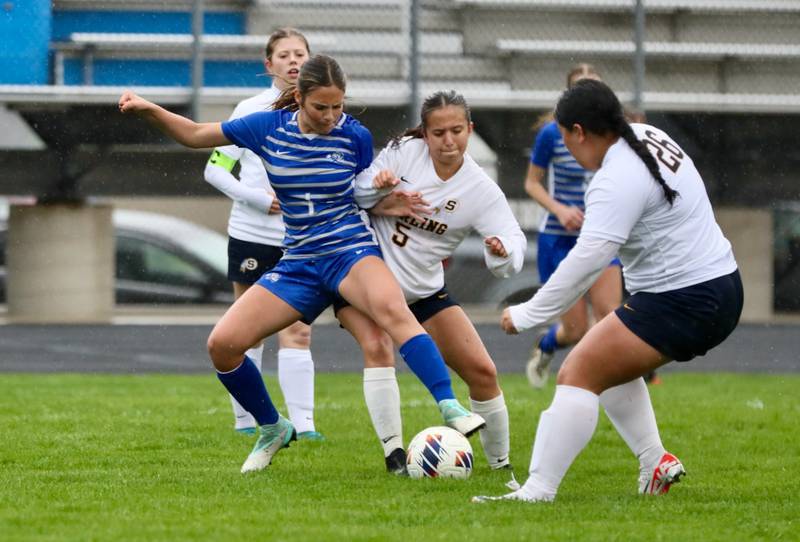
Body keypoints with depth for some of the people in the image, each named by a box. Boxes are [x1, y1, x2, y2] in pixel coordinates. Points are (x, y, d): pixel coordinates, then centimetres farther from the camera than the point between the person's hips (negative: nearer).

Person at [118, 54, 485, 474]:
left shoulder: (355, 136, -3)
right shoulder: (269, 127, 0)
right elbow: (195, 135, 9)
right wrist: (148, 110, -3)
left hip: (350, 249, -4)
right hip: (299, 262, 4)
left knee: (392, 309, -38)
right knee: (222, 345, -5)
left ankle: (451, 409, -44)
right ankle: (272, 430, 19)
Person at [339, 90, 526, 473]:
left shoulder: (481, 190, -13)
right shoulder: (405, 151, -11)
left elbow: (513, 242, -22)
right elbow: (358, 193, -3)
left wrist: (503, 251, -46)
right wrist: (378, 188, -26)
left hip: (423, 291, 2)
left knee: (482, 372, -4)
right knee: (377, 347, -29)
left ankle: (500, 462, 15)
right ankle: (393, 452, -25)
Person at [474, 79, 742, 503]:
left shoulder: (618, 181, -22)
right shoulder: (647, 137, 6)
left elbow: (587, 261, -28)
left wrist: (528, 315, -24)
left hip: (682, 304, -11)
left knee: (579, 374, -14)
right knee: (609, 363, 26)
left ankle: (536, 491, -20)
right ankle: (655, 464, 20)